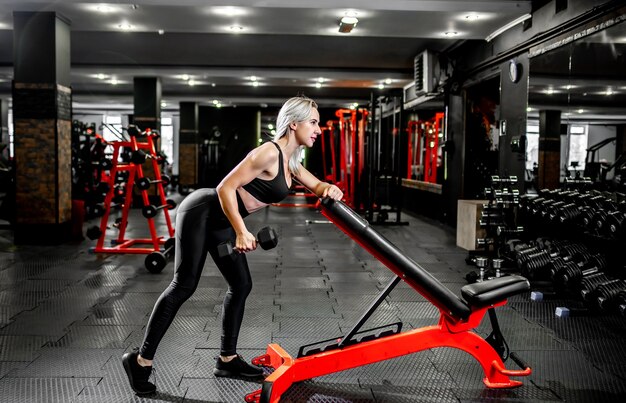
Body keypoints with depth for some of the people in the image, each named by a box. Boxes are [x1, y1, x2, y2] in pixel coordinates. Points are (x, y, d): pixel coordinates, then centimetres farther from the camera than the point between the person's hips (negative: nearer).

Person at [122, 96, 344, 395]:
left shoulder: (290, 162, 8)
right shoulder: (269, 153, -20)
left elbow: (316, 185, 19)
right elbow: (225, 187, -22)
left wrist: (330, 189, -6)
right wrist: (242, 232, -27)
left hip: (222, 222, 10)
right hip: (201, 212, -10)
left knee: (241, 286, 9)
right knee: (184, 286, -8)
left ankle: (227, 359, 21)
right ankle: (141, 359, 3)